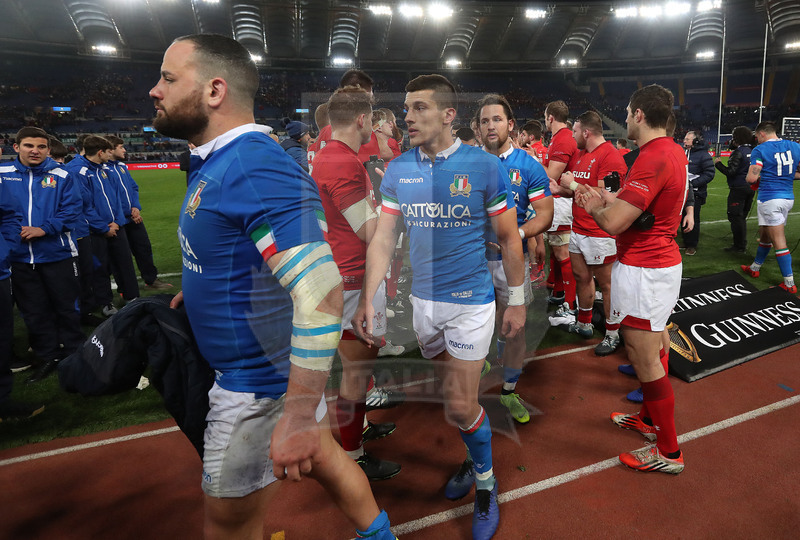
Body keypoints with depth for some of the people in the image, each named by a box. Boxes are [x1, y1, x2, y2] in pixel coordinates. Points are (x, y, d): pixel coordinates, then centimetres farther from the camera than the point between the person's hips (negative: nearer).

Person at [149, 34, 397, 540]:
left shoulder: (256, 169, -27)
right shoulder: (215, 163, 6)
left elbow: (322, 294, -35)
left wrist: (298, 415, -33)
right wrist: (200, 290, 10)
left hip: (261, 383, -9)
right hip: (275, 365, 9)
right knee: (320, 456, 25)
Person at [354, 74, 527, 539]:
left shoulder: (486, 166, -10)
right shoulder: (398, 170, 0)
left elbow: (510, 239, -2)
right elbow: (384, 239, 2)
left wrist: (517, 301, 0)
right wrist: (368, 300, -5)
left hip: (471, 301, -4)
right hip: (422, 300, 4)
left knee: (461, 407, -1)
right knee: (450, 393, 16)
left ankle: (485, 481, 27)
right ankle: (477, 459, 43)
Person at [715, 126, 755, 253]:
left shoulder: (738, 152, -15)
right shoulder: (753, 150, 8)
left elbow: (730, 172, -20)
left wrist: (718, 163, -4)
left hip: (739, 188, -8)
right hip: (751, 188, 8)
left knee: (735, 217, -1)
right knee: (742, 216, 18)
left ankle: (739, 246, 0)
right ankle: (743, 244, 25)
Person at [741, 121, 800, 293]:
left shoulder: (760, 150, -10)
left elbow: (751, 178, -18)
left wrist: (755, 178, 5)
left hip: (770, 199, -7)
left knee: (779, 242, -4)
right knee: (765, 235, 22)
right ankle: (755, 268, 38)